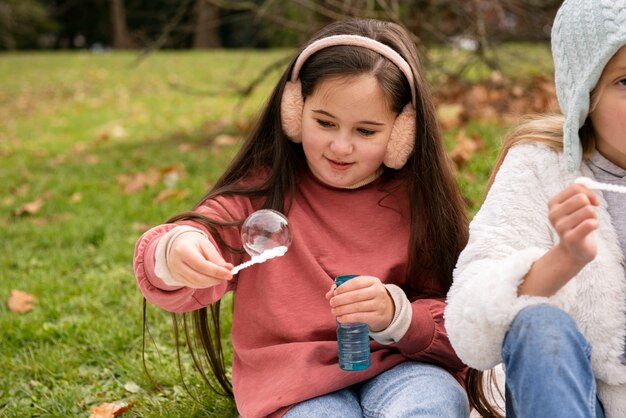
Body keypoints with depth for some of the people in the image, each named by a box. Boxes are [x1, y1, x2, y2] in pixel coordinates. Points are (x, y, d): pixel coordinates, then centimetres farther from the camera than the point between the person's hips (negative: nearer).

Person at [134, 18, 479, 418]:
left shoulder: (420, 203, 2)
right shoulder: (264, 190, 0)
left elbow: (455, 326, 3)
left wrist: (395, 313, -18)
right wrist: (173, 256, -35)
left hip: (397, 367, 1)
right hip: (291, 377, 0)